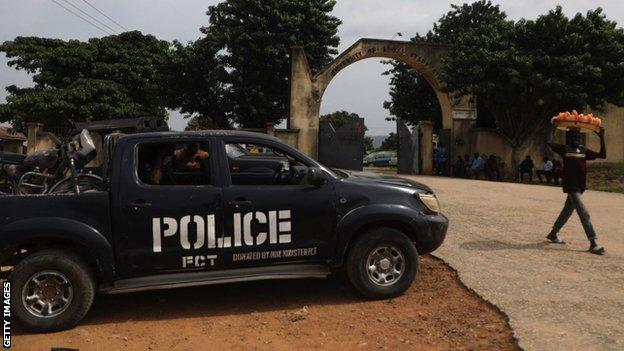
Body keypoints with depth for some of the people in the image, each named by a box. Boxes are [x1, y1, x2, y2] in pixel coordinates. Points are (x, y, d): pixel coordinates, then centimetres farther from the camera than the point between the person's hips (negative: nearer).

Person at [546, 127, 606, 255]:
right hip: (570, 186, -7)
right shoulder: (564, 149, -3)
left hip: (580, 186, 7)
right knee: (584, 214, -13)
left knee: (567, 211, 17)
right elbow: (548, 142, -14)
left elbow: (602, 155, 10)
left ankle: (553, 234, 32)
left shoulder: (584, 150, 14)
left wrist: (602, 137, 4)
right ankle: (593, 244, -12)